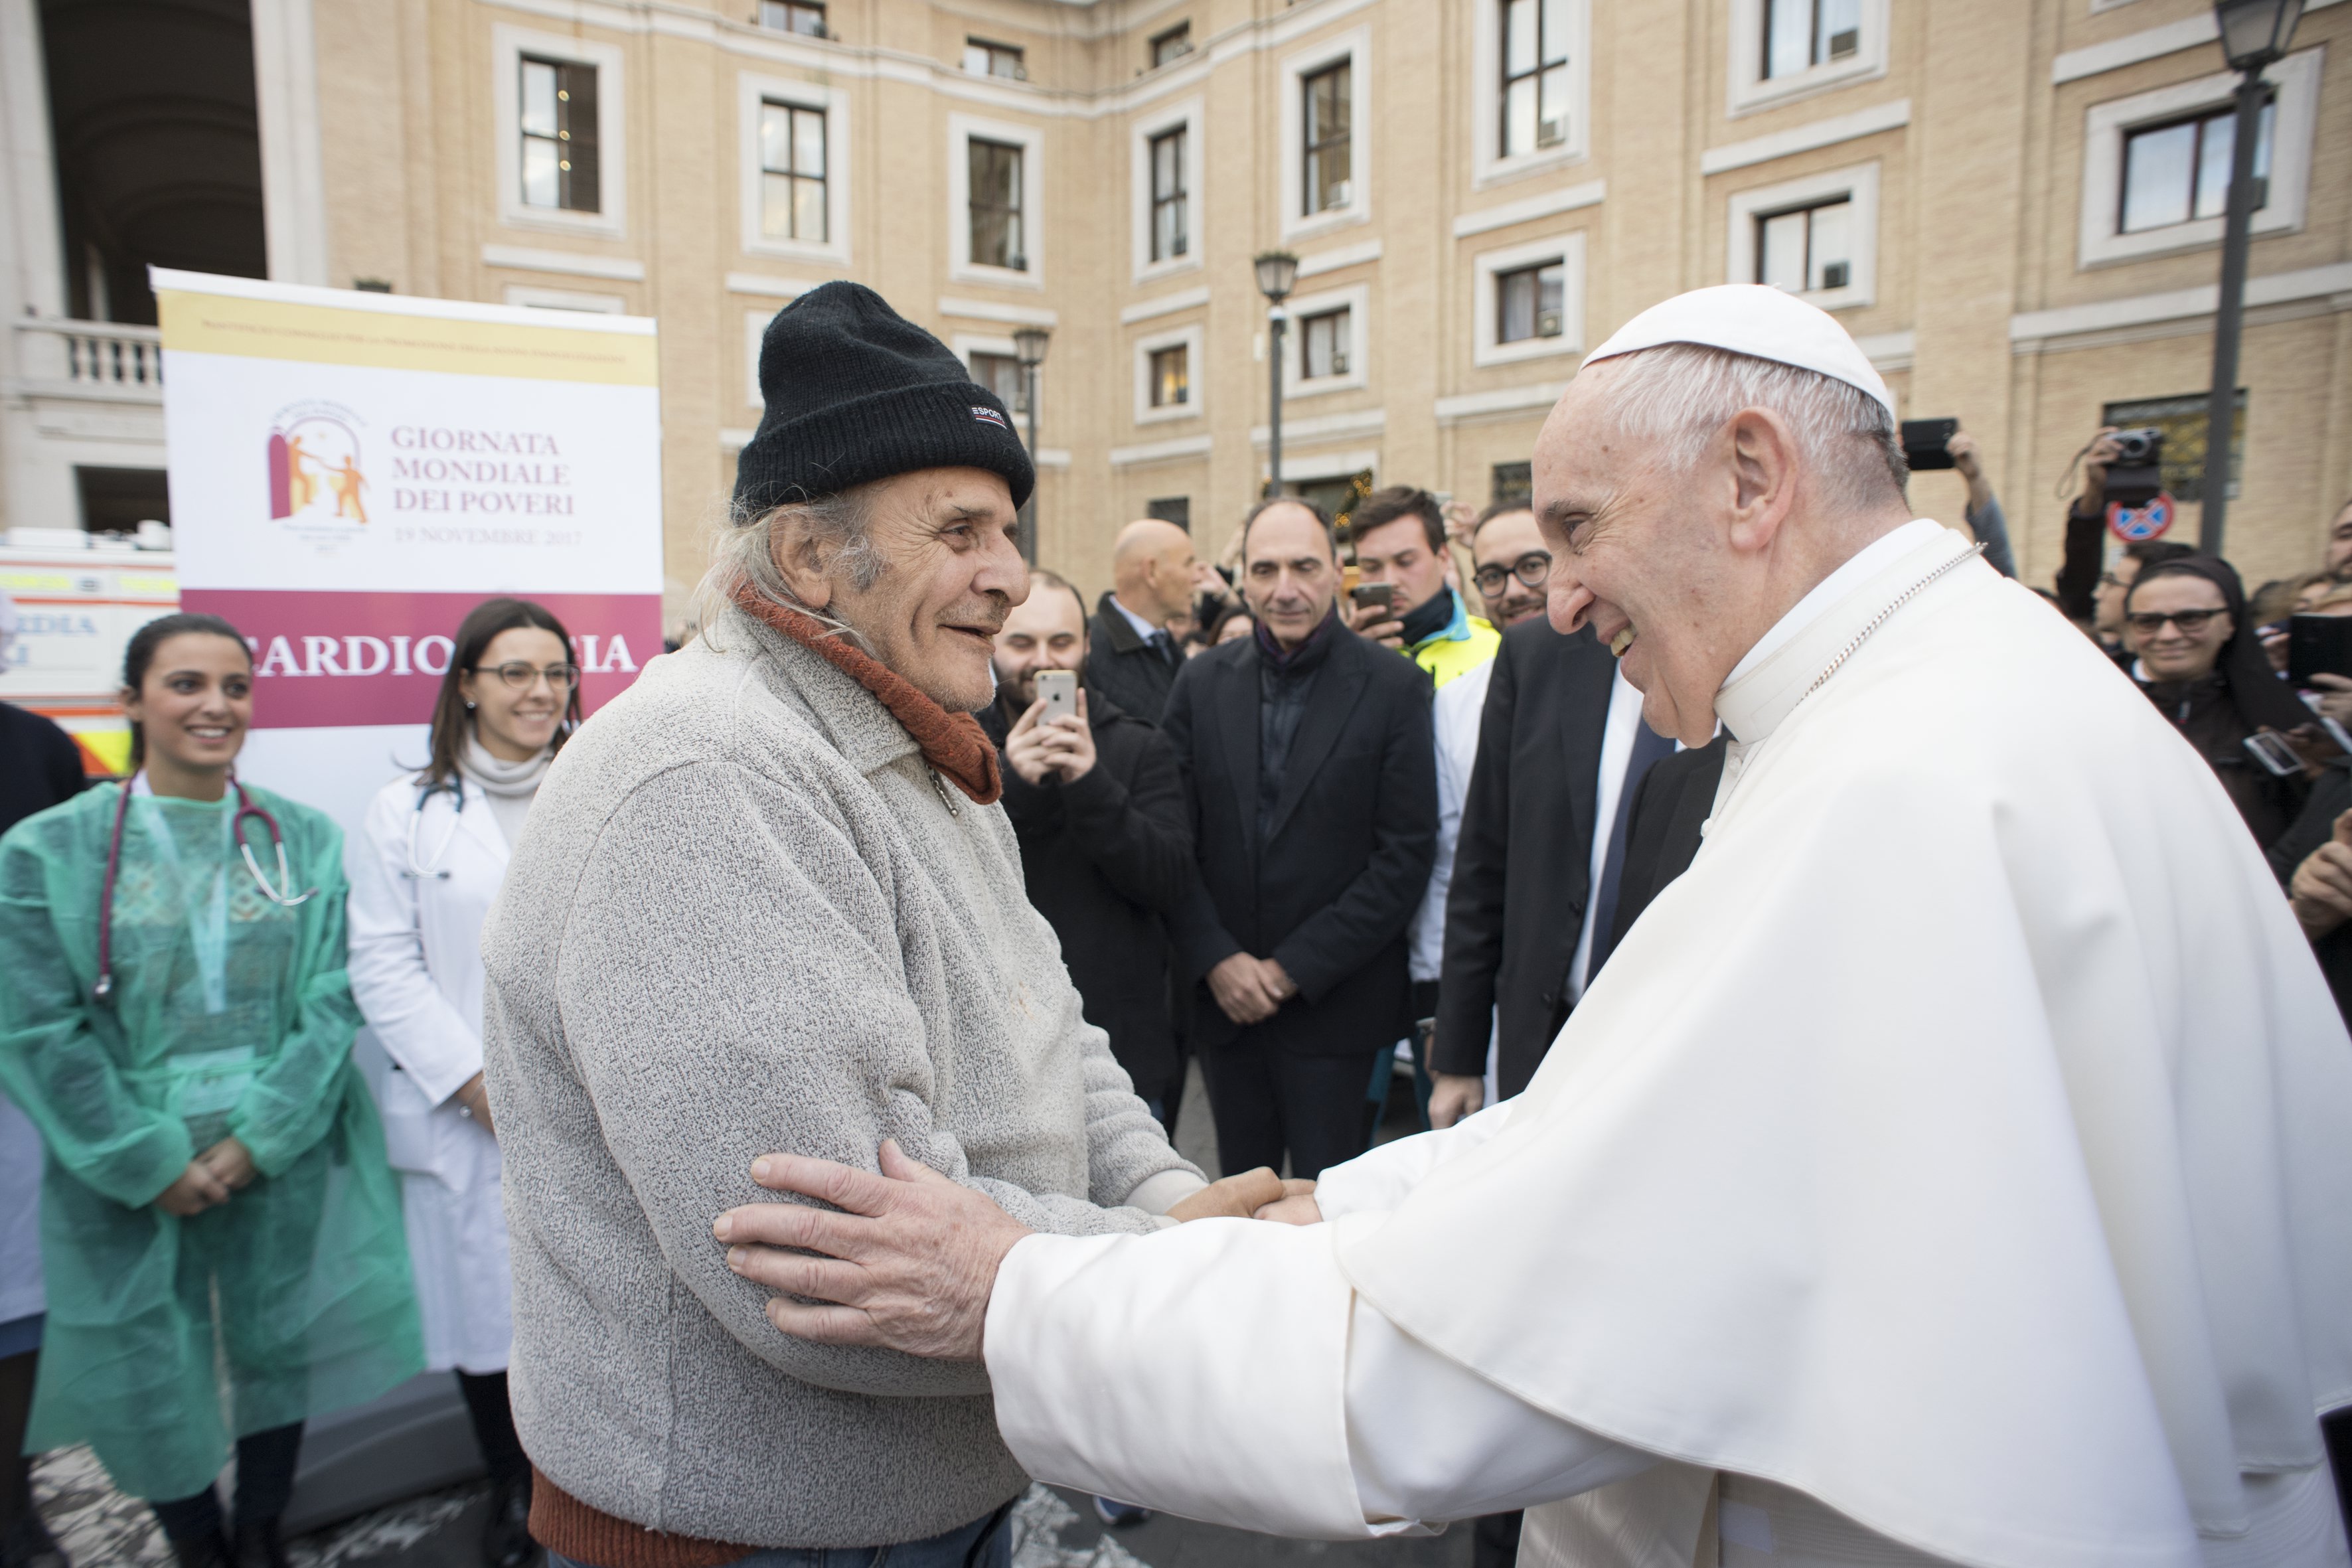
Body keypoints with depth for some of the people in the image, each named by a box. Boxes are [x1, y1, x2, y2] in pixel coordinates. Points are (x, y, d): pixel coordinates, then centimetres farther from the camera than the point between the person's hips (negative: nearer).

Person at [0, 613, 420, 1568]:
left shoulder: (305, 842, -1)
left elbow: (334, 1001, -4)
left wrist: (256, 1138, -12)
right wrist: (154, 1163, -10)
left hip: (282, 1158, 1)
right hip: (128, 1177, -1)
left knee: (278, 1354, 14)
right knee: (152, 1378, 11)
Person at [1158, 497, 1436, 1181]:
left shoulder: (1395, 685, -6)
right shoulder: (1203, 681, 3)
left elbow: (1406, 854, -9)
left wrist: (1295, 968, -12)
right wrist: (1215, 959, -8)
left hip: (1333, 999, -3)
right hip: (1221, 992, 3)